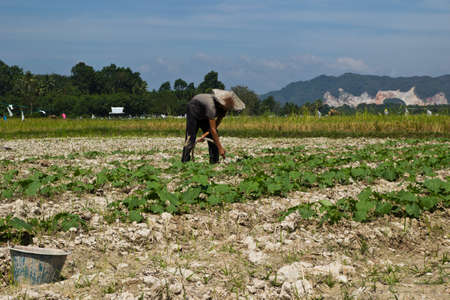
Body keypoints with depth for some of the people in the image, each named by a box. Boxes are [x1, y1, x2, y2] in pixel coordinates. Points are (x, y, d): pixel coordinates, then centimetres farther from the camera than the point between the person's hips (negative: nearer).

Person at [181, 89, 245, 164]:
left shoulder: (225, 106, -22)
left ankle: (214, 162, -2)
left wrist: (206, 134, -21)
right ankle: (184, 162, -14)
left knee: (214, 137, -5)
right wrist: (220, 148, -40)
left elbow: (217, 122, -10)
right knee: (191, 137, -16)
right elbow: (213, 129, -41)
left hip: (204, 115, 7)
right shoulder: (212, 105, -43)